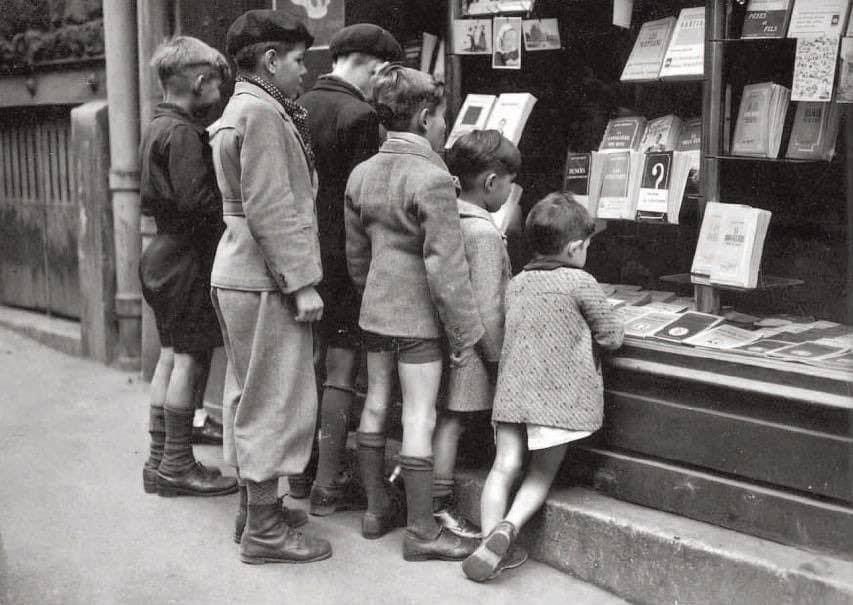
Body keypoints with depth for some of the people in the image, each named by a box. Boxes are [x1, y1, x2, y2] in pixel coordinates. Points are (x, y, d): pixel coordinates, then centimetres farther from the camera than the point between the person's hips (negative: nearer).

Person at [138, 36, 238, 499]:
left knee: (171, 355, 14)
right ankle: (177, 465, 5)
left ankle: (160, 460, 21)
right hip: (189, 257, -10)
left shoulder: (156, 127, 14)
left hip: (165, 252, 10)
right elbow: (197, 202, -23)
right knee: (191, 358, -2)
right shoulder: (183, 134, -16)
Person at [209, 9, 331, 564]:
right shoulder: (261, 112, -15)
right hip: (267, 280, -11)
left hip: (241, 276, 11)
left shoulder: (243, 110, 18)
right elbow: (270, 210, -21)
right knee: (278, 400, -4)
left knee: (252, 396, 17)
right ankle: (264, 530, 4)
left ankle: (255, 508, 29)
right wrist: (301, 283, -20)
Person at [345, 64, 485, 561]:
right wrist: (466, 332, -13)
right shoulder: (432, 180, -18)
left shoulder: (362, 174, 5)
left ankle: (377, 509, 28)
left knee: (376, 404, 15)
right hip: (418, 315, -8)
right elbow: (445, 267, -20)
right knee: (419, 418, -2)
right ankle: (422, 532, 5)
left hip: (375, 310, 8)